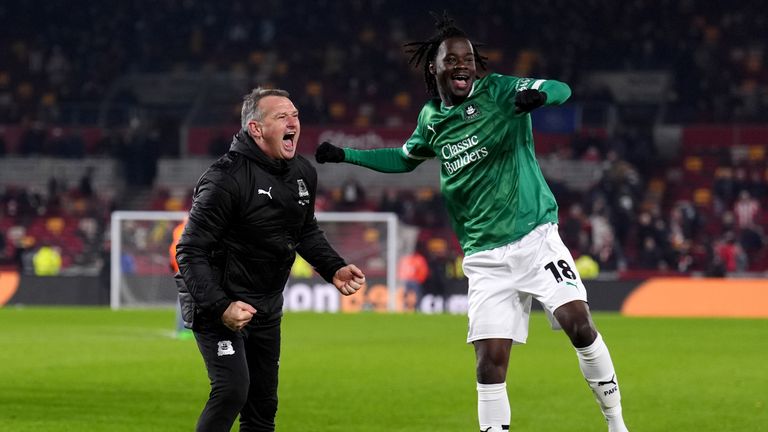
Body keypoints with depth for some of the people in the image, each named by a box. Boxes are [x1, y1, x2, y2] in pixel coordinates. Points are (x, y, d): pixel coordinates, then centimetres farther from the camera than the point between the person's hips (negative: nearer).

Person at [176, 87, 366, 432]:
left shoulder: (304, 174, 3)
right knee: (232, 388, -23)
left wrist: (334, 268, 3)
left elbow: (306, 232, 21)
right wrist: (219, 307, -31)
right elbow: (190, 253, -22)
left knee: (263, 402, 10)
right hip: (219, 302, -8)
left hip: (267, 309, 8)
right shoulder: (226, 179, -22)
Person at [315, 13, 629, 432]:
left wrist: (538, 96, -41)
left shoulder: (498, 91, -5)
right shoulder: (431, 118, 9)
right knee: (490, 361, -4)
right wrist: (344, 155, 22)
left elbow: (561, 90, -19)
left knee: (577, 320, -20)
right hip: (485, 257, 4)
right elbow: (405, 158, 29)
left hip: (535, 237, -4)